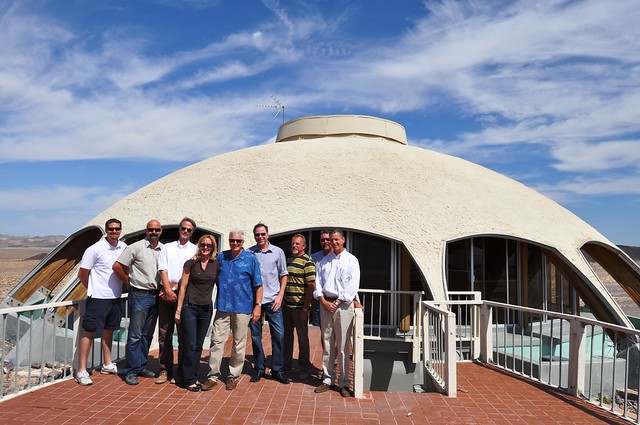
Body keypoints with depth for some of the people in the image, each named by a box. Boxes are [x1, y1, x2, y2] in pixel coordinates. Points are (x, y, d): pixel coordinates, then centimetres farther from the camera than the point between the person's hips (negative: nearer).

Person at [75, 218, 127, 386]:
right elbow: (82, 274, -7)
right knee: (89, 332, -2)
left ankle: (107, 365, 29)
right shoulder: (95, 249, -13)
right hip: (98, 298, -6)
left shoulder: (124, 247, 2)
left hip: (115, 297, 6)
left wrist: (125, 284, 8)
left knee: (109, 330, 17)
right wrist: (94, 289, 4)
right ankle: (81, 371, 5)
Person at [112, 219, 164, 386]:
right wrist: (129, 283, -1)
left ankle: (141, 367, 25)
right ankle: (131, 371, 8)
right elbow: (117, 266, -9)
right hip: (139, 296, -5)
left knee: (147, 335, 14)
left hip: (155, 296, 5)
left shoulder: (164, 249, 6)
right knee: (135, 335, -1)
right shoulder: (136, 247, -8)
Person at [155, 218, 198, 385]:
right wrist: (168, 290, -9)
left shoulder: (195, 250, 8)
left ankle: (181, 372, 10)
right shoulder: (167, 247, 13)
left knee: (184, 335, 1)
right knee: (164, 334, 5)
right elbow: (163, 270, 4)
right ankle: (165, 370, 15)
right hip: (166, 294, 2)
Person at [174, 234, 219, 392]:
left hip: (206, 309, 3)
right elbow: (183, 287, -3)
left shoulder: (216, 265, 3)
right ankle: (189, 380, 10)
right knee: (190, 345, -1)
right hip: (190, 307, -3)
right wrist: (178, 310, -5)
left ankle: (192, 376, 23)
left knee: (198, 345, 11)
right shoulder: (191, 263, -4)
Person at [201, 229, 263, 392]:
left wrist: (257, 305, -6)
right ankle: (213, 376, 9)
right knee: (217, 341, 0)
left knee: (239, 344, 7)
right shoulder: (221, 257, 7)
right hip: (223, 306, 2)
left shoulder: (251, 259, -1)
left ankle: (233, 376, 20)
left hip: (242, 307, -2)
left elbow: (258, 284, -1)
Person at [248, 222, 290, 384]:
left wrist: (280, 296, -2)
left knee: (279, 335, -2)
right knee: (255, 335, 8)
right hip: (254, 299, 1)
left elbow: (283, 275, 7)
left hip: (272, 300, 0)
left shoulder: (278, 252, 3)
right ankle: (259, 368, 21)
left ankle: (277, 370, 10)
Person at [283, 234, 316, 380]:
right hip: (286, 305, 7)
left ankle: (304, 368, 18)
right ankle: (286, 363, 32)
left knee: (302, 337, 5)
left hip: (300, 306, -7)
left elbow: (311, 286, -16)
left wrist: (305, 309, -18)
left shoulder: (307, 262, -12)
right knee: (287, 335, 17)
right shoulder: (288, 259, 11)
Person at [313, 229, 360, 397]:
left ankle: (344, 383, 8)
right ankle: (327, 379, 17)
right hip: (325, 303, 4)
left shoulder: (351, 260, 2)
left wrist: (337, 303, -10)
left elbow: (353, 286, -6)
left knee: (343, 346, -1)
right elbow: (318, 281, 10)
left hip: (343, 304, -4)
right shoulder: (324, 261, 14)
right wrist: (323, 301, -5)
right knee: (327, 344, 8)